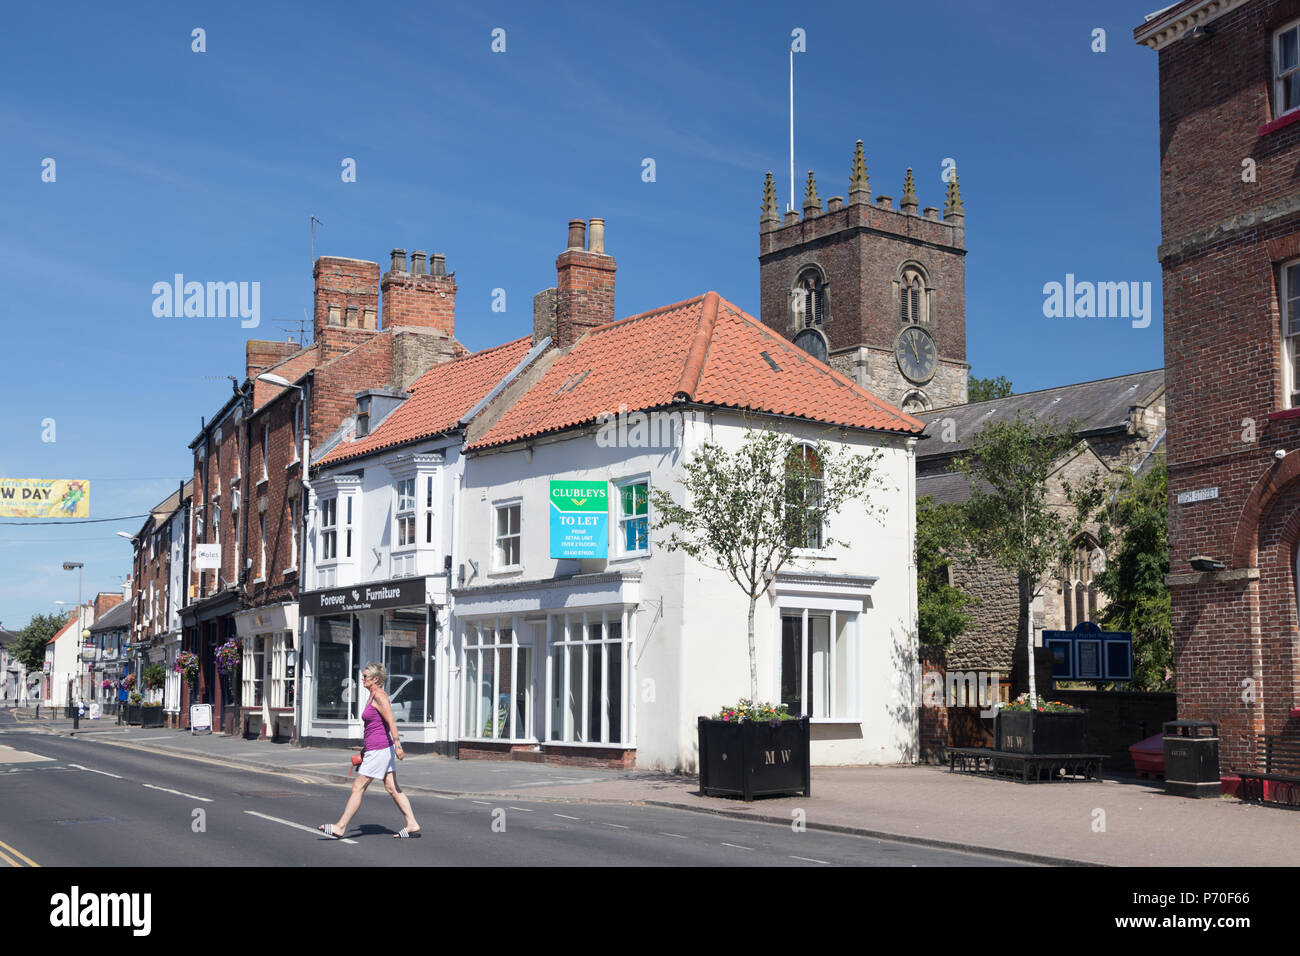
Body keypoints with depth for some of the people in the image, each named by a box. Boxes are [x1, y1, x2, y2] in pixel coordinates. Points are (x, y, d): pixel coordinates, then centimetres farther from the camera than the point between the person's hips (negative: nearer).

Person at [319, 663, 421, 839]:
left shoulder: (379, 696, -14)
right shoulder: (373, 696, 16)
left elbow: (391, 722, -21)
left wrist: (397, 745, -26)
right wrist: (365, 747, 26)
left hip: (379, 750, -10)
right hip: (379, 750, 10)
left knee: (357, 787, -3)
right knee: (392, 788, 9)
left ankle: (340, 828, 4)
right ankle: (412, 825, 8)